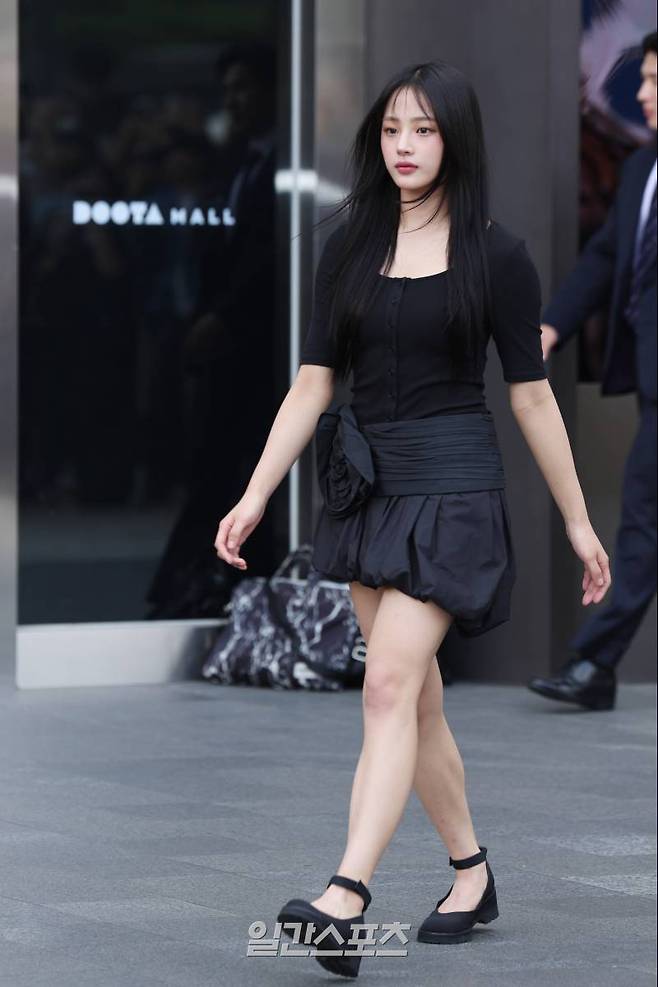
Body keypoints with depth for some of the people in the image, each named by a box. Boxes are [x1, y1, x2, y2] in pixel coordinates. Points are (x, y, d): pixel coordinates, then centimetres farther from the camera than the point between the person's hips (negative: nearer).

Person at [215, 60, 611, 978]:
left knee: (390, 684, -17)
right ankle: (472, 873, 27)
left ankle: (345, 902, -25)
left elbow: (532, 395, 0)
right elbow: (313, 384, 7)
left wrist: (578, 521, 3)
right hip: (366, 484, 5)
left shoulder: (496, 254, -4)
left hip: (453, 485, -5)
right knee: (416, 696, 11)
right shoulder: (350, 247, 8)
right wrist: (255, 496, 0)